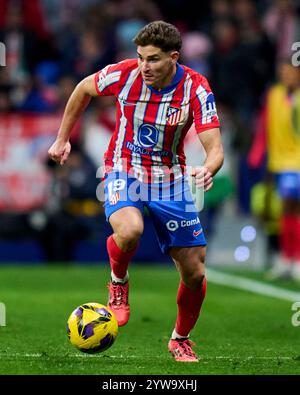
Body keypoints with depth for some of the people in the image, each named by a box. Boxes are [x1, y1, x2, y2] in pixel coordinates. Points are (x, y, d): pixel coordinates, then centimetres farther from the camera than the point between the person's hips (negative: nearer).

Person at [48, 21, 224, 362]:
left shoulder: (196, 88, -17)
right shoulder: (124, 74, -16)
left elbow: (215, 148, -22)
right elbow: (83, 89, 6)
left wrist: (207, 170, -45)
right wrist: (62, 139, 9)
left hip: (170, 180, 1)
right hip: (124, 171, -1)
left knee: (194, 273, 0)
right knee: (129, 230, -36)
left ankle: (181, 340, 28)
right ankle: (118, 282, -2)